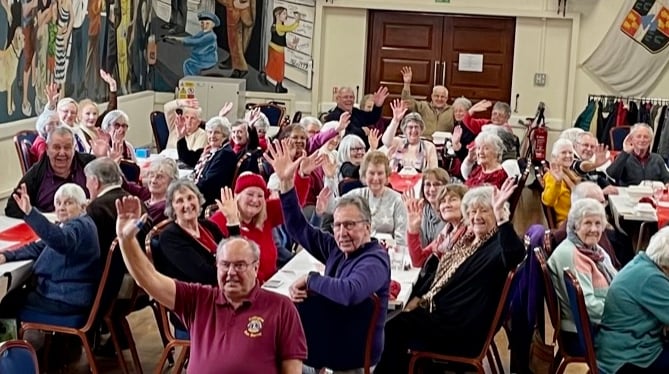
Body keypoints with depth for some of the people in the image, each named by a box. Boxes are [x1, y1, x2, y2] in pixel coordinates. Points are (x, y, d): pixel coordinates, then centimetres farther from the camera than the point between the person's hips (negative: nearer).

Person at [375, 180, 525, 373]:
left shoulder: (498, 245, -12)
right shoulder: (466, 239, 15)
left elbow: (516, 254, -38)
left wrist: (501, 215, -43)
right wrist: (418, 298, 12)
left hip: (462, 327, -8)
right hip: (437, 310, 9)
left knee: (395, 330, -16)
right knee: (392, 328, -7)